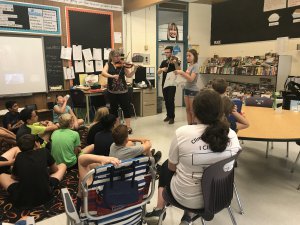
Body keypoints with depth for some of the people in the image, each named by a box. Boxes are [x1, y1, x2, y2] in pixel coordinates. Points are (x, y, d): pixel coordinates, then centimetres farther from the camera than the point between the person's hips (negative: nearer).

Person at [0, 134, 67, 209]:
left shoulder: (19, 156, 4)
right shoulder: (44, 151, 1)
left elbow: (13, 177, 20)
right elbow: (55, 170, 15)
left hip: (22, 200, 1)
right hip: (46, 195, 0)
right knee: (62, 166, 20)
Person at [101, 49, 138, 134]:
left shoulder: (123, 65, 1)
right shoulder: (108, 64, 3)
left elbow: (129, 75, -5)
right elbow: (103, 73, -15)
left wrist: (134, 69, -21)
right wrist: (112, 76, -31)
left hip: (123, 90, -1)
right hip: (112, 91, 1)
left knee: (126, 108, -1)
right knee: (113, 108, 10)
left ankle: (128, 127, 5)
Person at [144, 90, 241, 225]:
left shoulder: (183, 133, -24)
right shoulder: (232, 135, -14)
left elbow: (172, 167, -8)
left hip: (186, 197, -3)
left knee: (166, 167, 26)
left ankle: (159, 210, 29)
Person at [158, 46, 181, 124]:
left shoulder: (175, 61, -2)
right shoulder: (163, 62, 12)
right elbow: (158, 72, 5)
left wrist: (175, 63, -32)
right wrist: (162, 69, -16)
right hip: (164, 83, 5)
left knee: (171, 100, -9)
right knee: (166, 100, 10)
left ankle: (172, 117, -2)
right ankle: (168, 115, 22)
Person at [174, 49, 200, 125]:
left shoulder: (196, 66, -13)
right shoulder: (189, 65, 11)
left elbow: (191, 78, -24)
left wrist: (181, 72, -28)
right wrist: (180, 73, 5)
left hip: (193, 90, -8)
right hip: (187, 89, 8)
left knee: (193, 110, 0)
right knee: (187, 109, 10)